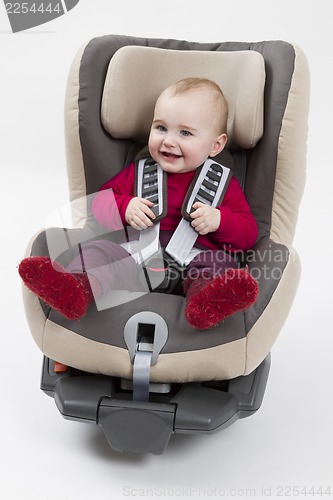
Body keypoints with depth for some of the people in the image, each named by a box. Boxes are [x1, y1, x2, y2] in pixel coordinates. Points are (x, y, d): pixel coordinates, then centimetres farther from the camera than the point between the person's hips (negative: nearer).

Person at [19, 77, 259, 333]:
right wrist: (125, 208, -5)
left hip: (196, 256, -2)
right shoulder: (139, 171, 18)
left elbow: (249, 232, 8)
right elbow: (101, 199, 18)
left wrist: (218, 220, -13)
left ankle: (207, 301, -65)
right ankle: (78, 286, -52)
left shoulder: (224, 184, 11)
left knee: (220, 264, -32)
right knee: (99, 248, -21)